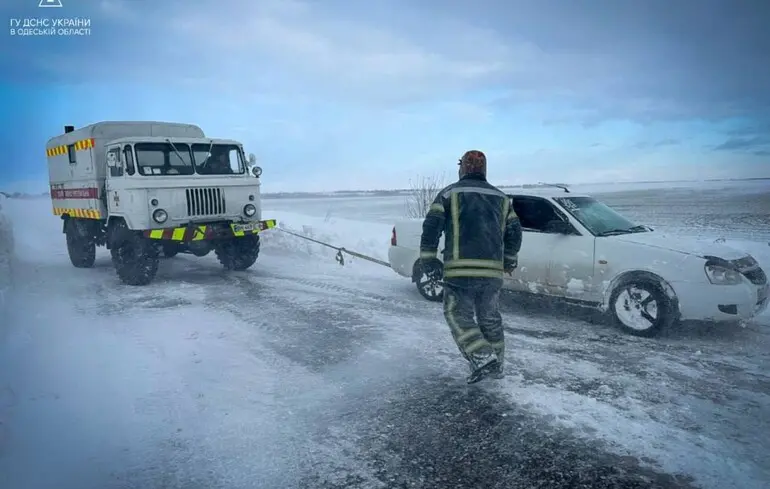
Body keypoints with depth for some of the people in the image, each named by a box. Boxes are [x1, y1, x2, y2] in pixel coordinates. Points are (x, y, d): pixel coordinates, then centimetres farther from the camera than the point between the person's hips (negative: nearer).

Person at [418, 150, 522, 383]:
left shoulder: (449, 193, 4)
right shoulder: (501, 197, 17)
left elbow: (431, 226, -5)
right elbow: (514, 231, 15)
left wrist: (428, 258, 1)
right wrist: (509, 260, 28)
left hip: (460, 270, -4)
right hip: (492, 270, 5)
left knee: (458, 315, 5)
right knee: (490, 318, 17)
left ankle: (482, 358, -10)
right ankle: (496, 365, 25)